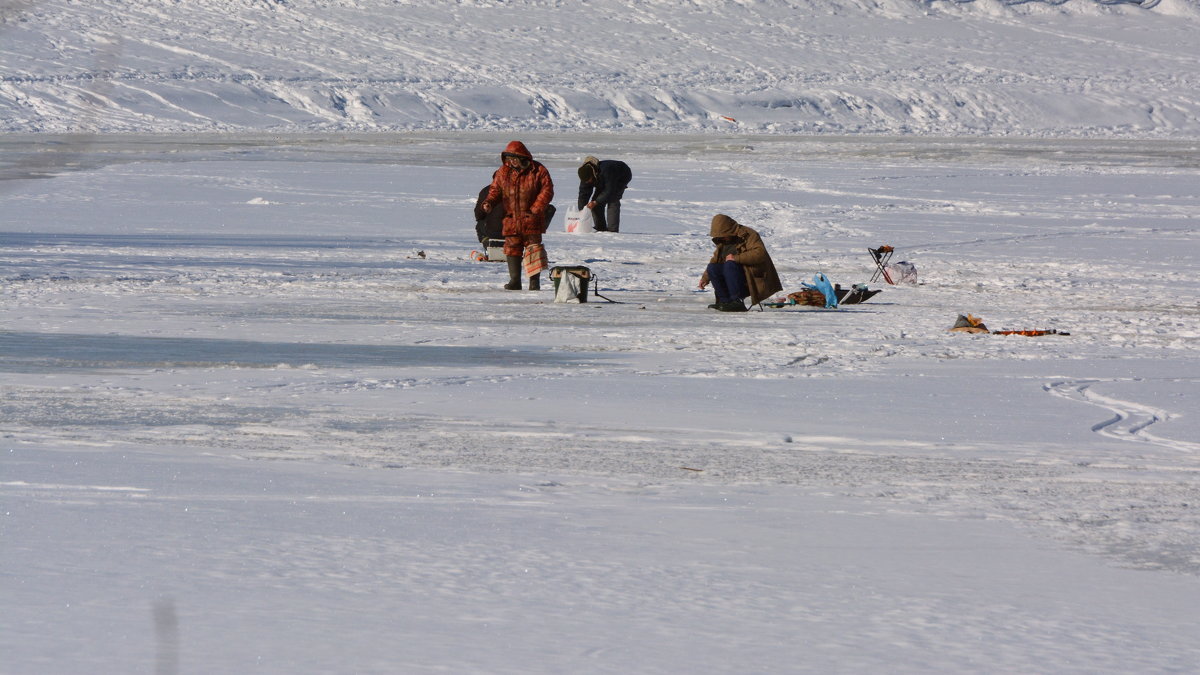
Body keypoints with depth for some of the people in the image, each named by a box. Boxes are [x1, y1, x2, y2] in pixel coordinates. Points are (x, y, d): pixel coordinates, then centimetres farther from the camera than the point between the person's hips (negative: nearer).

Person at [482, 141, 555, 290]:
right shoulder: (503, 172, 6)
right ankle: (515, 281, 9)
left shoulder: (538, 171, -5)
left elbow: (547, 191, -6)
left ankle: (534, 281, 3)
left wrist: (535, 209, -13)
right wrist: (489, 202, -12)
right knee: (512, 248, 3)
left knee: (533, 248, -2)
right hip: (511, 219, 3)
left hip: (531, 220, -3)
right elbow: (495, 189, 9)